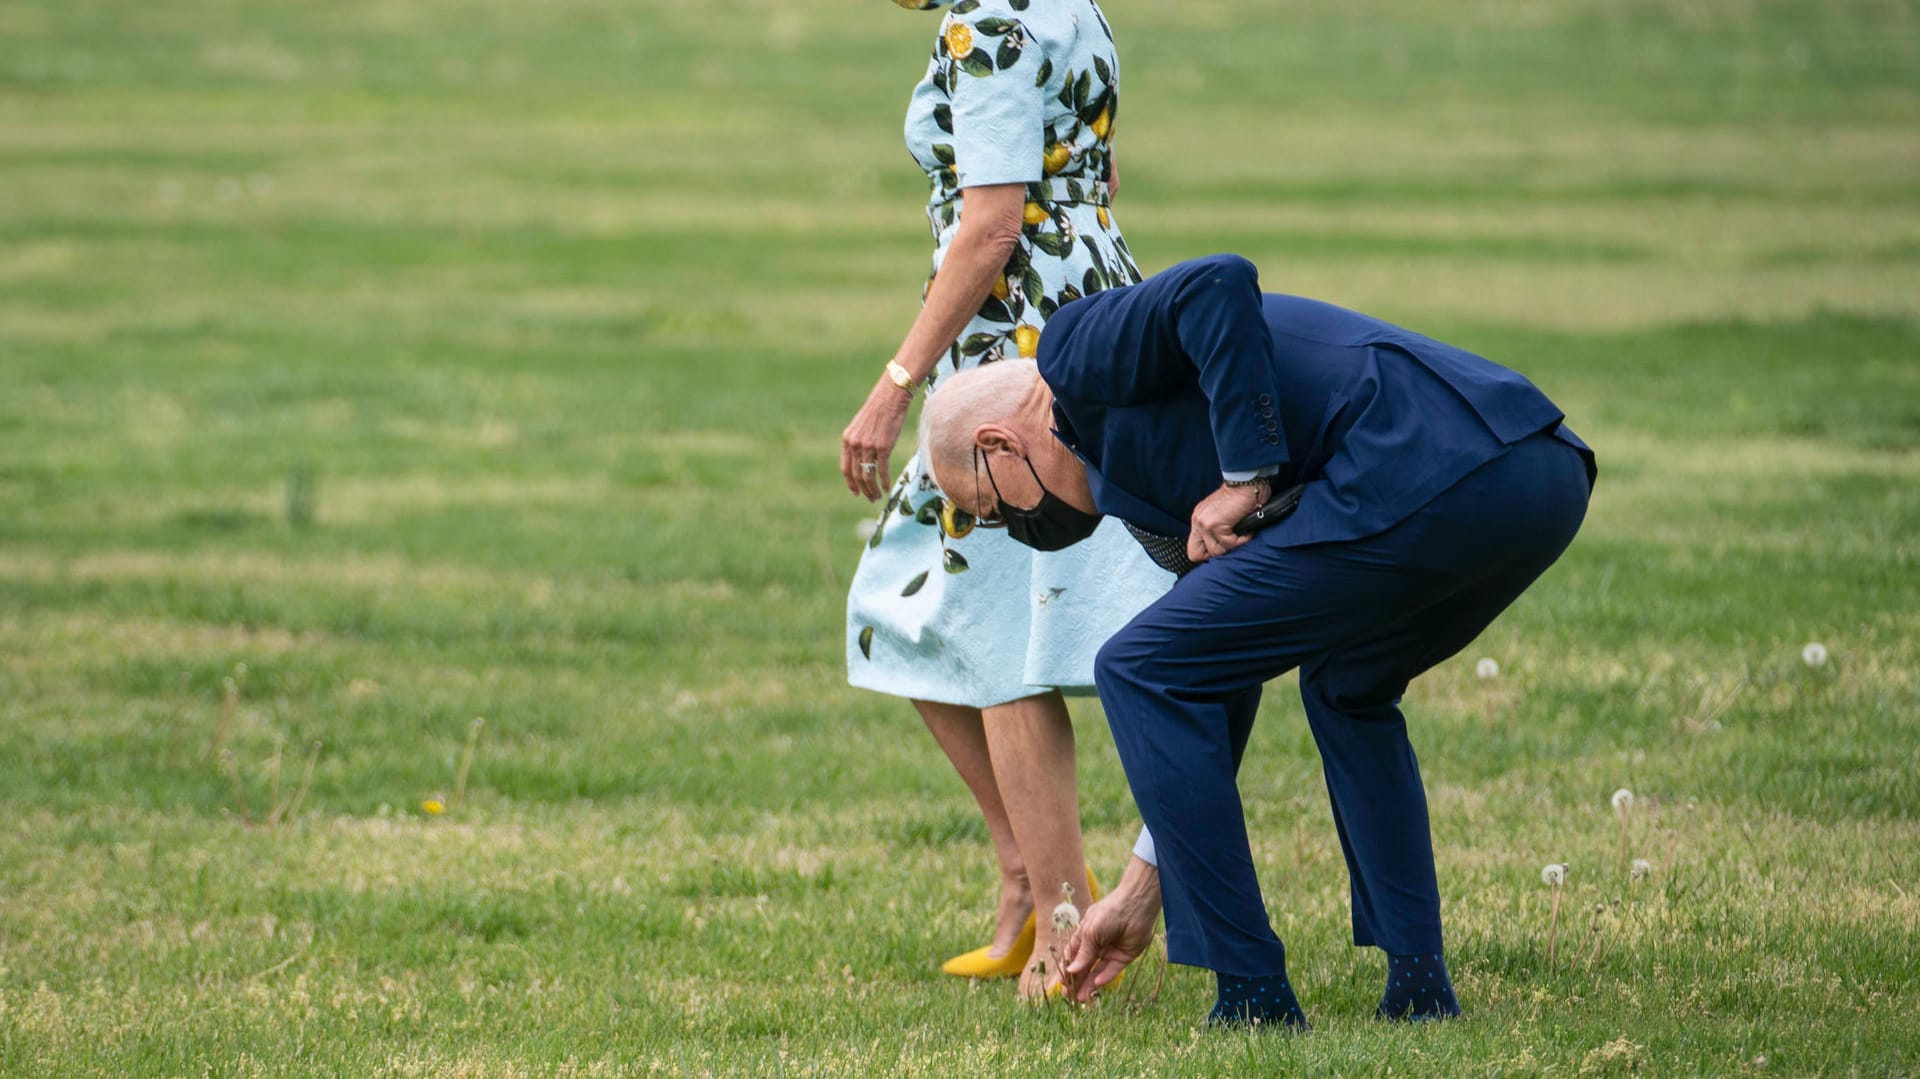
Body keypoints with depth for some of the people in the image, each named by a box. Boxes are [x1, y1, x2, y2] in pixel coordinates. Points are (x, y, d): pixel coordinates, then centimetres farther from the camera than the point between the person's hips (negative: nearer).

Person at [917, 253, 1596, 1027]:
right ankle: (1418, 983, 25)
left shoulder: (1079, 353, 9)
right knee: (1347, 688, 37)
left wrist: (1245, 478, -7)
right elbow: (1217, 697, 37)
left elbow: (1220, 287, -13)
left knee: (1139, 672, 5)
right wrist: (1140, 892, 41)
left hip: (1426, 481, -10)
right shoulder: (1162, 470, 34)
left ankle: (1253, 995, 6)